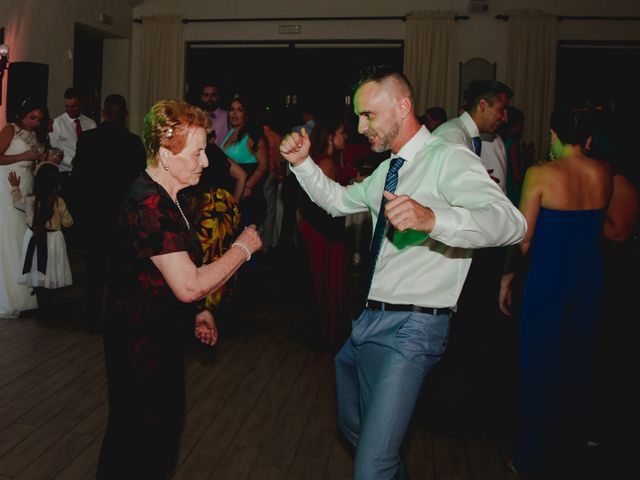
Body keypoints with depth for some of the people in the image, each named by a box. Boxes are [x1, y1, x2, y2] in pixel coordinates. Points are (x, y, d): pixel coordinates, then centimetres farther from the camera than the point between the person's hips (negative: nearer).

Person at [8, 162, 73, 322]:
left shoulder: (29, 200, -10)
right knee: (52, 277, 10)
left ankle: (43, 311, 16)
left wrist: (15, 187, 27)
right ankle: (52, 311, 18)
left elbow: (16, 202, 14)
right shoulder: (59, 202, -13)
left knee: (37, 277, 11)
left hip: (34, 240, 1)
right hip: (53, 241, -1)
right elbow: (67, 222, -2)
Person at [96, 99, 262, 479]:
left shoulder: (170, 198, 6)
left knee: (164, 430, 22)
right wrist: (243, 248, -19)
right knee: (135, 449, 7)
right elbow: (189, 285, -30)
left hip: (166, 336, 10)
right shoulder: (148, 206, -26)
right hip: (141, 343, -10)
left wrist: (197, 310, 13)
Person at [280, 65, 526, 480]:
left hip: (412, 327, -9)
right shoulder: (387, 170, 15)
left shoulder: (448, 158, -14)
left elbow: (511, 223, -29)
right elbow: (339, 201, 28)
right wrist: (302, 162, 11)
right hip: (369, 321, 10)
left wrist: (432, 218, -47)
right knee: (354, 428, 26)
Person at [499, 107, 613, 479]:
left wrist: (508, 277, 0)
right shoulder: (604, 173, 1)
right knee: (579, 365, 17)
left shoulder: (540, 174, -13)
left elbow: (523, 236, -13)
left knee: (541, 367, 8)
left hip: (547, 277, -4)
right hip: (590, 277, 5)